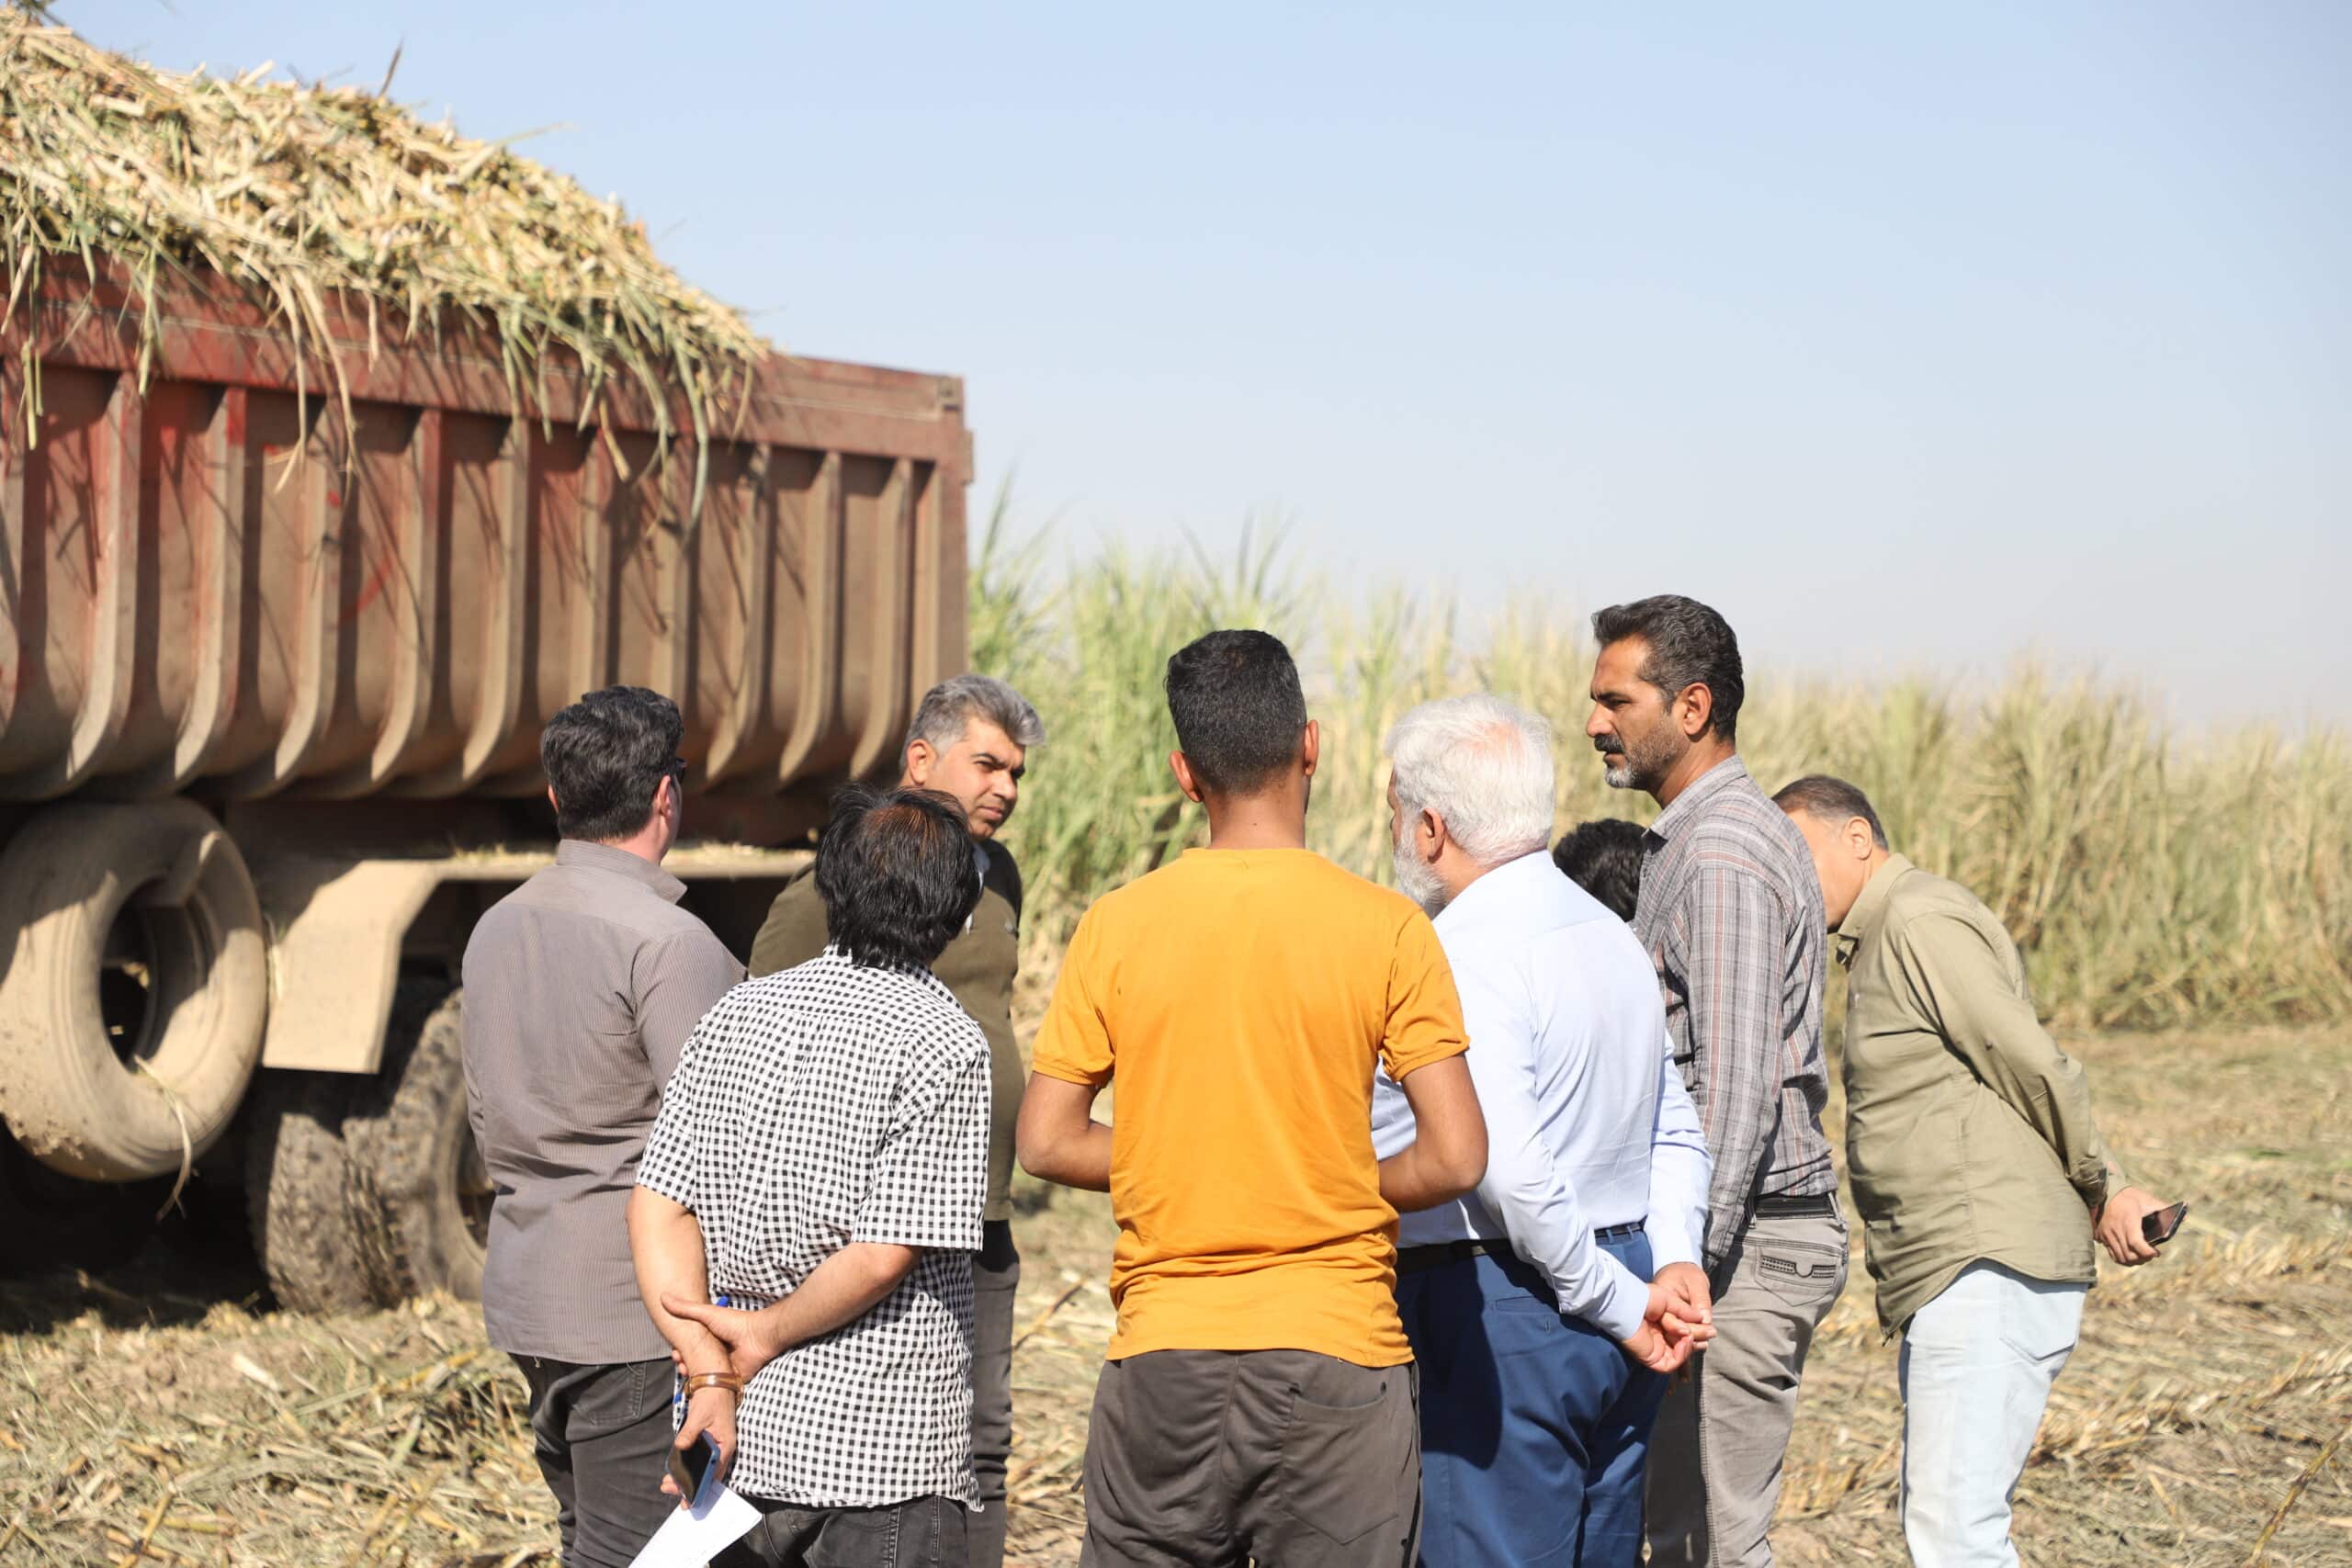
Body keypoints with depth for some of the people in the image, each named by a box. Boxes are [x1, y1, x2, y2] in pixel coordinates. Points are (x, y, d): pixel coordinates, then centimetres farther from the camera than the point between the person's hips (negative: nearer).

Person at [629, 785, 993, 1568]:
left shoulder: (738, 1012, 5)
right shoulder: (947, 1046, -11)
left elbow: (658, 1206, 0)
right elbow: (883, 1255, -17)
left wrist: (709, 1377, -4)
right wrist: (767, 1335, -3)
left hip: (743, 1433, 5)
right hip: (885, 1445, -5)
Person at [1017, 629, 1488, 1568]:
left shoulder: (1117, 926, -2)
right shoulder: (1385, 929, -7)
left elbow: (1046, 1143, 2)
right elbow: (1454, 1159, -9)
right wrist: (1348, 1189, 9)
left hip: (1165, 1351, 2)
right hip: (1337, 1350, -2)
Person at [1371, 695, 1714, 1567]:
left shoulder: (1466, 954, -16)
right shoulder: (1613, 937, 14)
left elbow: (1507, 1167, -24)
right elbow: (1677, 1133, 15)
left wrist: (1621, 1306, -15)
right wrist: (1673, 1264, 2)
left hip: (1502, 1323, -9)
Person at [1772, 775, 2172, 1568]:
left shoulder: (1921, 923, -10)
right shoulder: (1878, 943, 22)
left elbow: (2037, 1068, -13)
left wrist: (2103, 1191, -2)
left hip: (1990, 1272, -11)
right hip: (1950, 1277, 11)